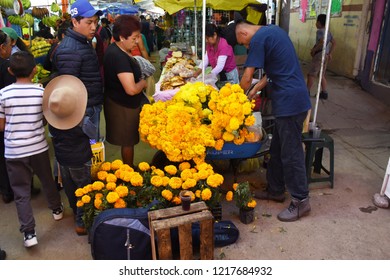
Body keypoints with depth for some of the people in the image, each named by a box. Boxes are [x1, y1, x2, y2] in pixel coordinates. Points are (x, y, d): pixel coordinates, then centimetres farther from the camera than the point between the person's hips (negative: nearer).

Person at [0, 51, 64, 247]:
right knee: (47, 181, 23)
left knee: (21, 192, 7)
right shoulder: (41, 92, -9)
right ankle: (56, 209, 43)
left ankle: (29, 233, 9)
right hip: (38, 147, 1)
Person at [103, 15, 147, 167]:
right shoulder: (119, 57, -28)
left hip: (119, 102, 10)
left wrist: (139, 75, 7)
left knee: (127, 140, 22)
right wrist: (143, 82, -12)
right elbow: (131, 89, -32)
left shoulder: (115, 49, 4)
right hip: (123, 106, -10)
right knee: (128, 142, 9)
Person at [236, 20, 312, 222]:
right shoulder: (273, 31, 17)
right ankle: (275, 189, 31)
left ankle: (301, 201, 13)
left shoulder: (259, 38, -12)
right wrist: (256, 90, 17)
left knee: (290, 153, 0)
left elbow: (247, 78, -13)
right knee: (277, 149, 17)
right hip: (291, 99, 10)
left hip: (290, 101, -10)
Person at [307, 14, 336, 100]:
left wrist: (314, 50, -18)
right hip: (326, 55, 9)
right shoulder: (328, 32, 13)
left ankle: (307, 92, 3)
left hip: (319, 55, -9)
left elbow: (322, 42, -28)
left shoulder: (320, 31, -13)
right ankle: (324, 93, 12)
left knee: (311, 74, -2)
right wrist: (330, 54, 18)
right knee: (322, 75, 13)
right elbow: (334, 43, 16)